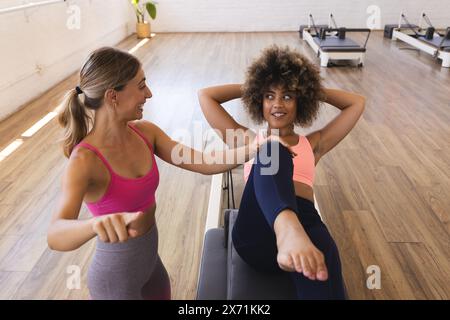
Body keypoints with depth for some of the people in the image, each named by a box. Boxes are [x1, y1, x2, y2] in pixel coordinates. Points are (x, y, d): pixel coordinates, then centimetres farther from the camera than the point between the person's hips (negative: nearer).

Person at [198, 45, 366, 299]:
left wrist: (314, 88, 31)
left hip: (303, 223, 1)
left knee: (321, 259, -38)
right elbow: (205, 96, 24)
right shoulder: (248, 140, 26)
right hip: (255, 232, -1)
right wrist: (251, 87, 27)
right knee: (272, 152, -30)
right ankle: (288, 232, -57)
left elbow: (358, 103, 27)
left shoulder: (313, 144, 27)